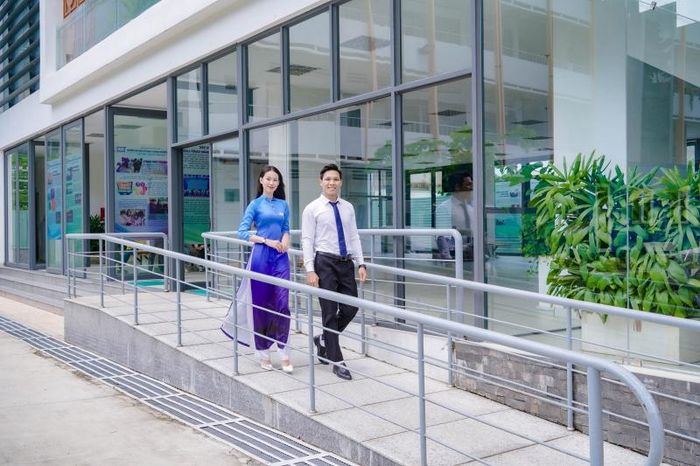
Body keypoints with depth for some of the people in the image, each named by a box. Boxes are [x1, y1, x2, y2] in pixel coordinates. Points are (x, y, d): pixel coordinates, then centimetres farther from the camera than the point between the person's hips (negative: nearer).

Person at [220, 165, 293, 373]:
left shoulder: (283, 205, 12)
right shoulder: (256, 204, 0)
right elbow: (242, 232, -5)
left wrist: (285, 240, -3)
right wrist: (267, 241, -14)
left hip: (281, 258, 3)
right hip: (261, 256, -3)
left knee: (282, 305, -3)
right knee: (260, 305, 4)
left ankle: (284, 354, 2)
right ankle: (263, 353, 16)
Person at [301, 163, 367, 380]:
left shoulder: (348, 208, 11)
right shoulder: (312, 209, -3)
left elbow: (354, 237, 11)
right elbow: (307, 241, -6)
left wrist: (361, 263, 3)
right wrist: (310, 270, -13)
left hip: (346, 262, 5)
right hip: (325, 262, -5)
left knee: (350, 308, 5)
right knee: (330, 312, 0)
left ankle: (324, 340, 30)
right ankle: (337, 361, 9)